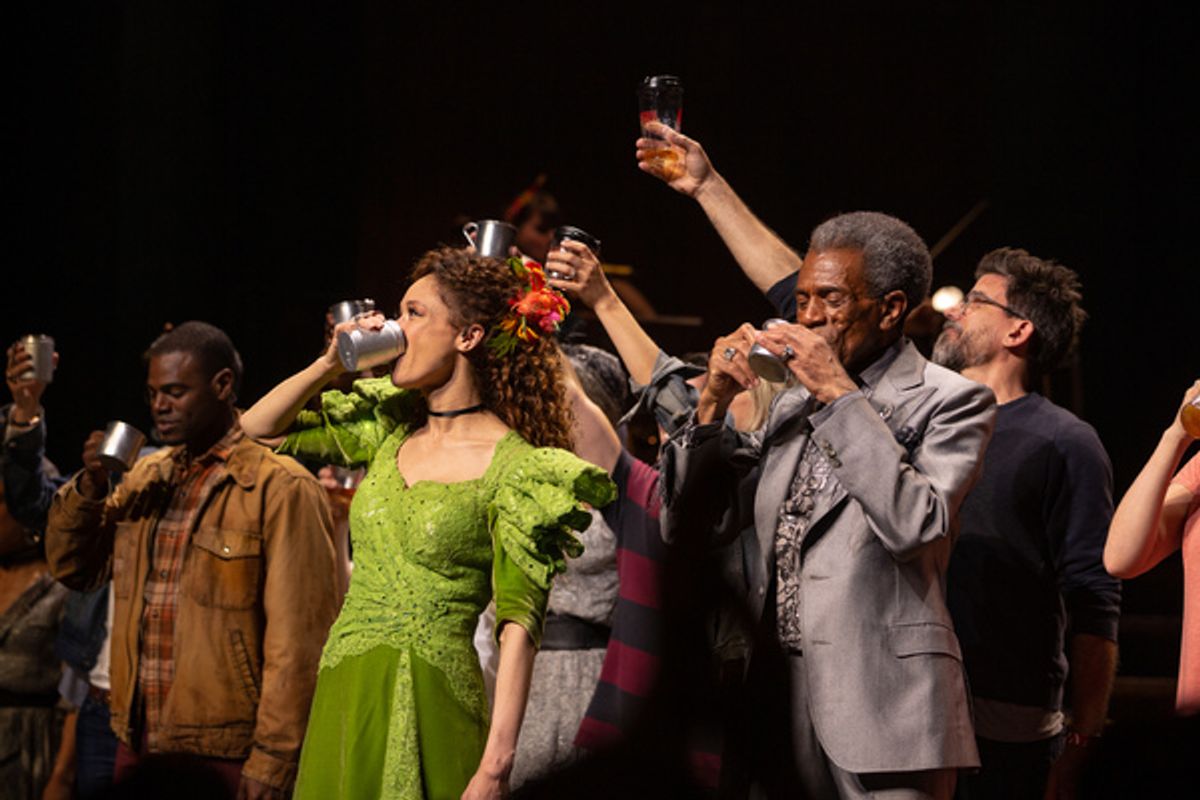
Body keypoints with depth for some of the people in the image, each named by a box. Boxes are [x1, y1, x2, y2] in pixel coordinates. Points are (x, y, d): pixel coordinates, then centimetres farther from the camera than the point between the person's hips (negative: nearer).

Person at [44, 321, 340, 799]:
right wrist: (89, 486, 0)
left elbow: (297, 642, -14)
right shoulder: (145, 478, 12)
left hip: (225, 758, -6)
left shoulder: (281, 489, -11)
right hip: (139, 743, 6)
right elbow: (72, 568, 17)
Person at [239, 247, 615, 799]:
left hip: (427, 705, -6)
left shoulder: (515, 469, -9)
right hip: (343, 692, 6)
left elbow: (519, 622, -13)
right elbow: (260, 428, 20)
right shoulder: (390, 427, 11)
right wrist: (328, 365, 4)